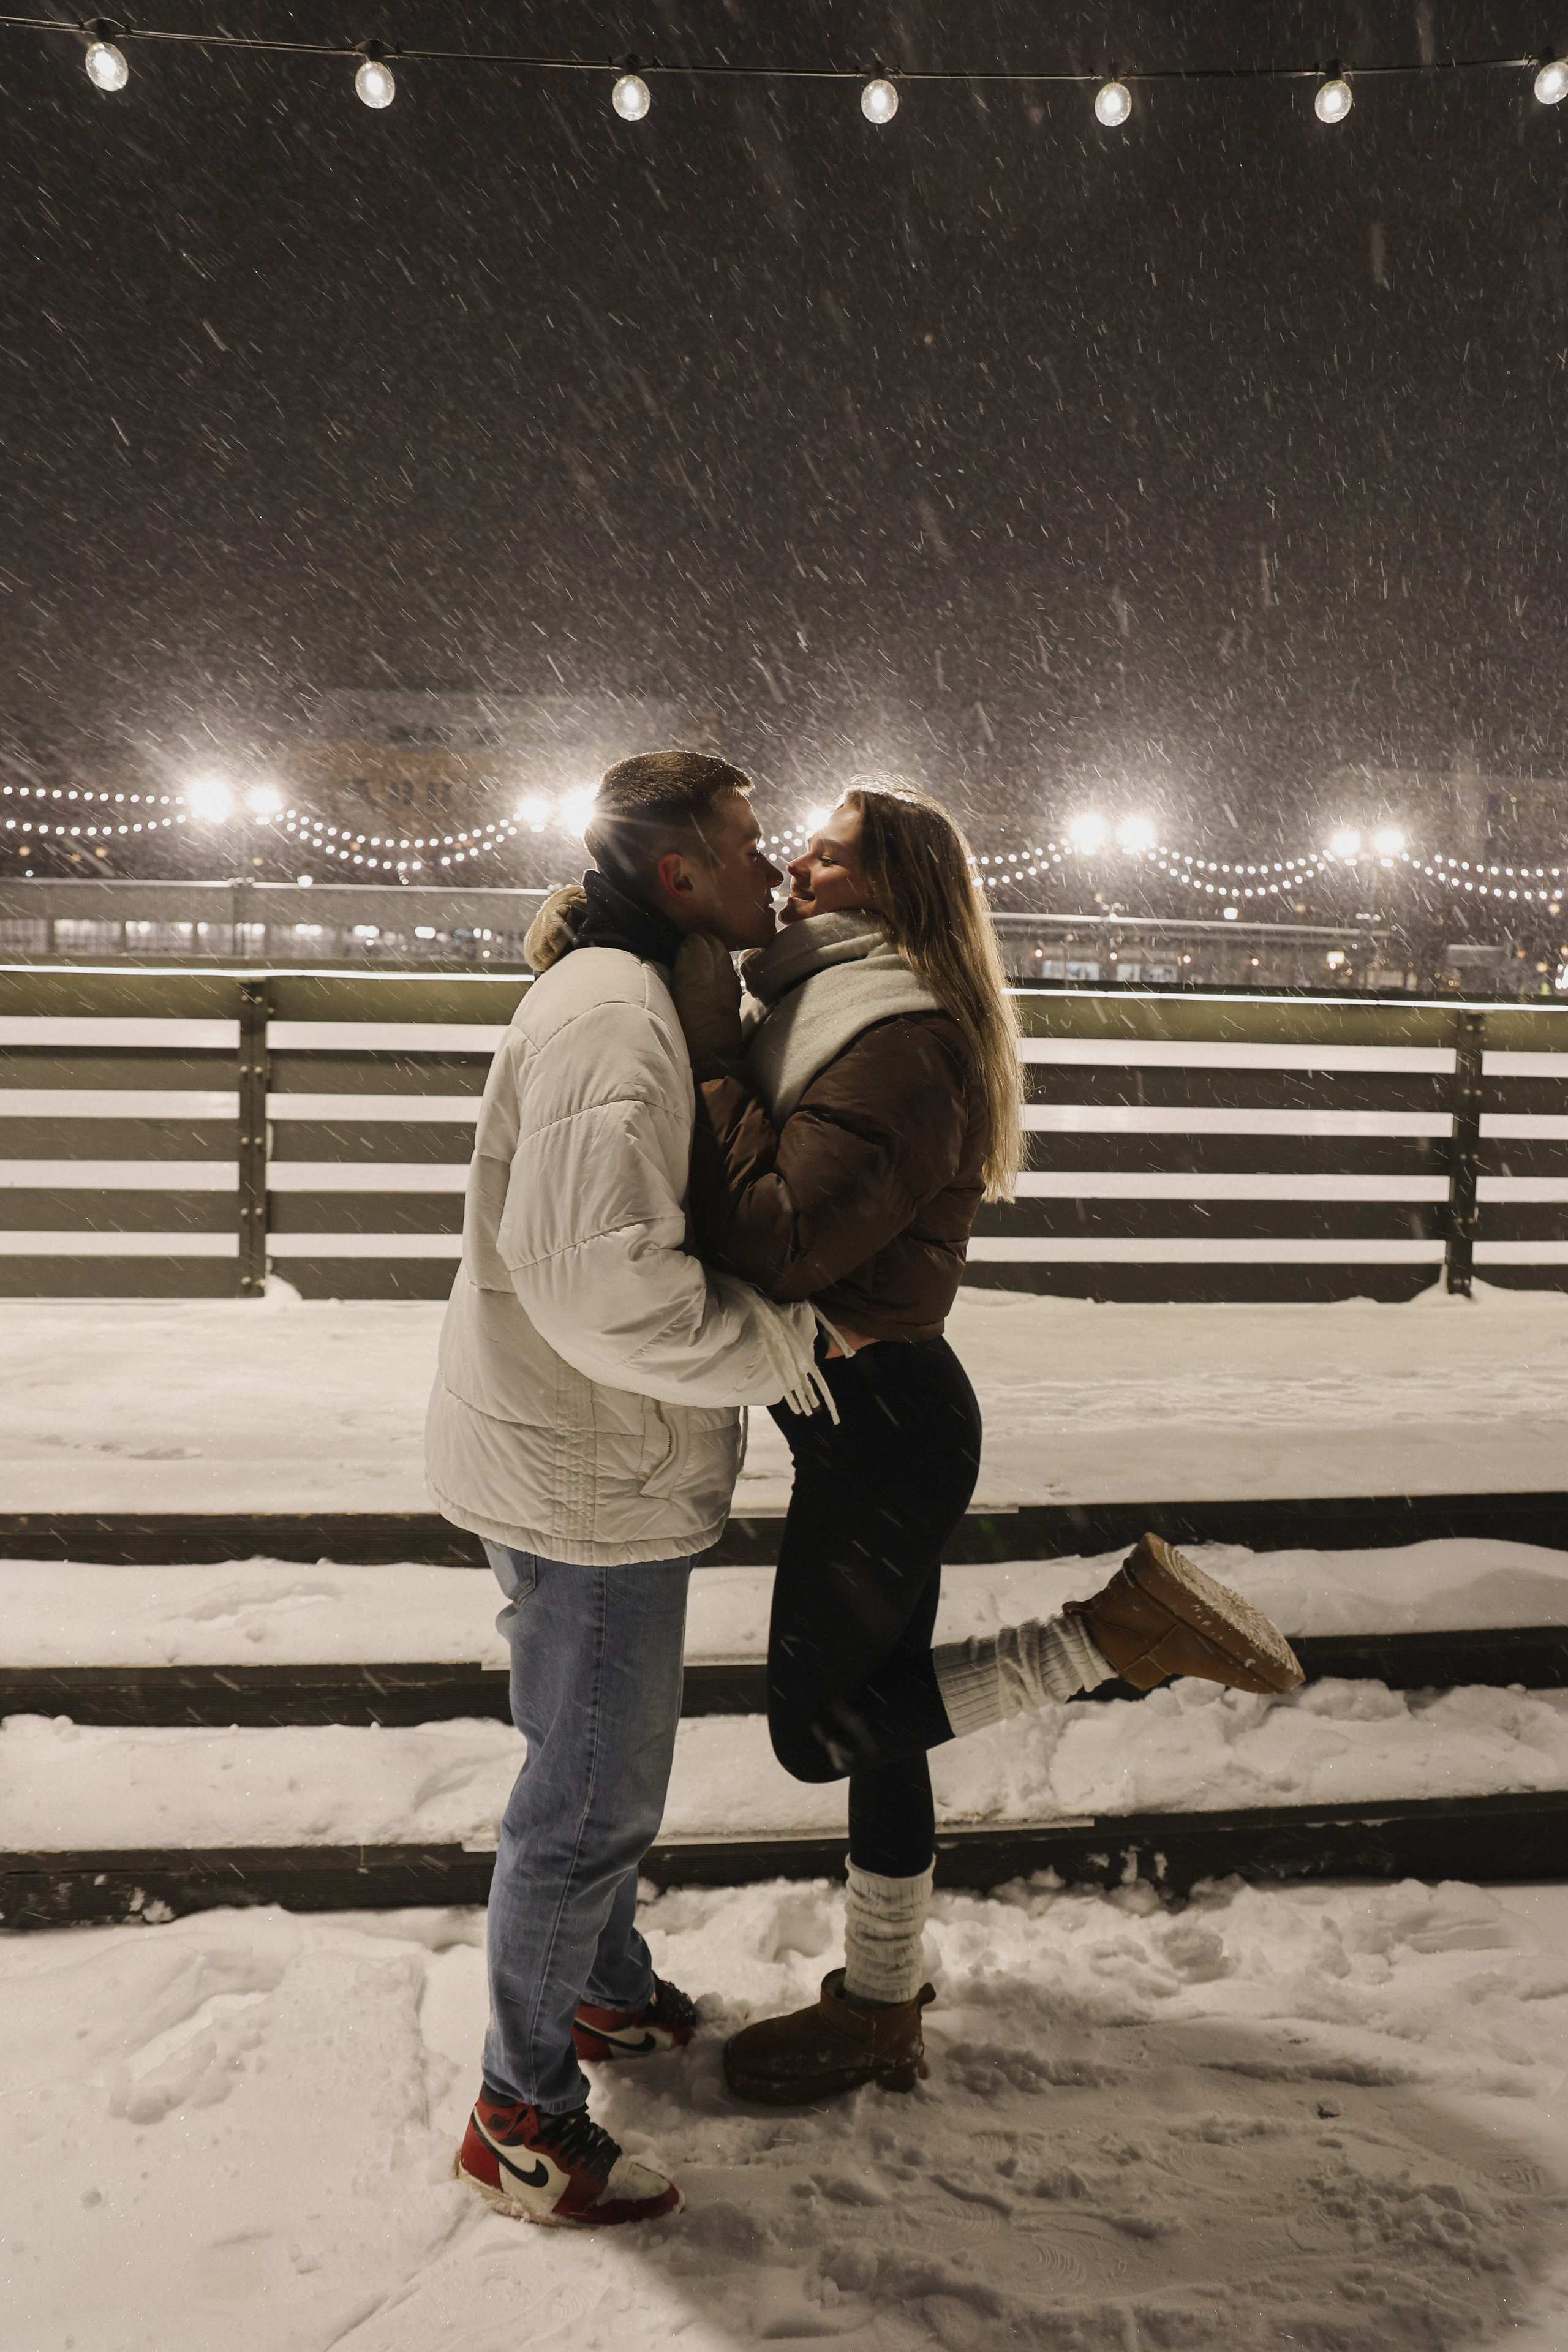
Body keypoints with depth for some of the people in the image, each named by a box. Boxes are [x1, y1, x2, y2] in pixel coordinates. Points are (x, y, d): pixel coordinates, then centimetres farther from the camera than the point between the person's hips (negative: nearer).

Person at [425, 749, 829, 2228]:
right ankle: (521, 2120, 23)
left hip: (601, 1466, 10)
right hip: (584, 1479, -10)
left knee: (612, 1763, 25)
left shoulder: (647, 1001, 12)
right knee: (589, 1799, 4)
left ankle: (610, 1993, 46)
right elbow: (606, 1283, -34)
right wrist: (789, 1341, -22)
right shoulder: (610, 1016, -23)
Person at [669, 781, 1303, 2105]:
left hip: (882, 1420, -9)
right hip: (870, 1410, 9)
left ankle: (1124, 1628, 3)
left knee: (818, 1728, 4)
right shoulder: (833, 1015, 13)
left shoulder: (898, 1042, -20)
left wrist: (714, 1053, -21)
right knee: (871, 1720, 17)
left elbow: (775, 1242, -29)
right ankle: (881, 2010, 33)